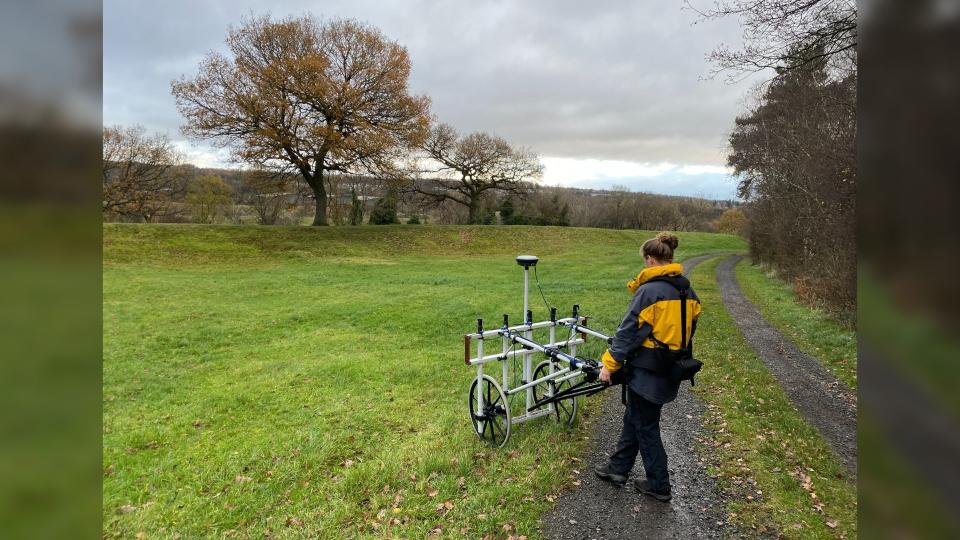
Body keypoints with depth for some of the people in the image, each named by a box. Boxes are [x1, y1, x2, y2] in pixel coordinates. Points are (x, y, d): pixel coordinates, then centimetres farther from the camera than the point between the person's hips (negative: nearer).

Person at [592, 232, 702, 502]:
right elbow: (689, 330, 14)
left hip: (647, 371, -8)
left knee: (645, 426, 9)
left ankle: (659, 486, 23)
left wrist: (610, 363, -11)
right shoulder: (688, 291, 5)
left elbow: (629, 331, -19)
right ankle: (618, 468, 33)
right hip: (671, 371, 8)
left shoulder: (649, 290, -20)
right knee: (634, 418, 20)